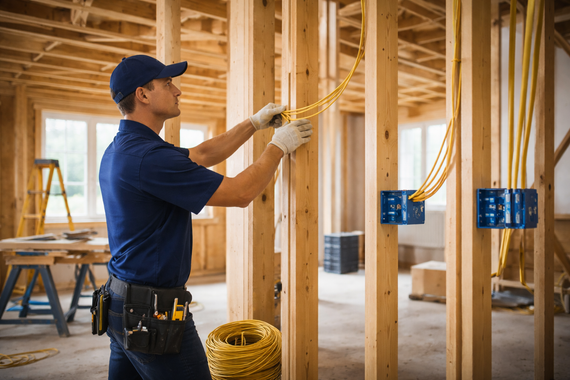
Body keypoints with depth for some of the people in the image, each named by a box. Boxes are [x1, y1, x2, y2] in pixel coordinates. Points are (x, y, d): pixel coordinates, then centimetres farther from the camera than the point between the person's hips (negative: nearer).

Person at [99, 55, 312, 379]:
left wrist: (255, 123, 16)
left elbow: (200, 155, 17)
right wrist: (279, 146, -4)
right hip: (153, 313, -10)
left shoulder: (120, 150, 8)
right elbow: (241, 193, -20)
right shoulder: (147, 156, -24)